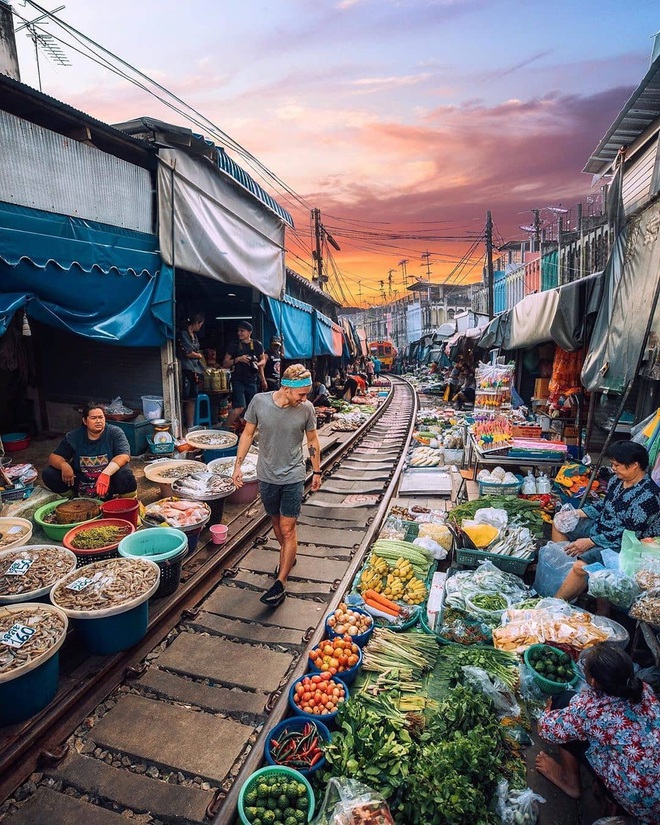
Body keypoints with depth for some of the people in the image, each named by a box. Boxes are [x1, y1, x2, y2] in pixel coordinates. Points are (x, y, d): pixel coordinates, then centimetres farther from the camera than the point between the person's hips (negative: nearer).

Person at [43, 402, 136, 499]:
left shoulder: (115, 433, -8)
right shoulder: (73, 437, 2)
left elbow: (124, 456, -19)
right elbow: (54, 457, 4)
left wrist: (106, 473, -36)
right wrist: (64, 465, -20)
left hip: (109, 481, -3)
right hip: (80, 481, 3)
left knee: (126, 477, -34)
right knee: (48, 474, -13)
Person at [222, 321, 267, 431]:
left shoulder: (257, 345, 4)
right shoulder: (234, 345, 0)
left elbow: (263, 360, 18)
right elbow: (225, 364, 0)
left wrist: (258, 364, -2)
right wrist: (238, 359, -13)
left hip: (252, 380, 3)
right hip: (238, 380, -3)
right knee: (240, 407, -19)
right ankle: (224, 428, -9)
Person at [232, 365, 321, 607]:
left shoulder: (306, 408, -12)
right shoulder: (259, 401, -13)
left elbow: (312, 440, 2)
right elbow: (248, 433, 0)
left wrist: (317, 472, 8)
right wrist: (238, 465, -1)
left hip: (293, 477, -2)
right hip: (267, 476, 2)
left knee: (288, 529, -1)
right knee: (276, 522, 20)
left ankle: (281, 583, 10)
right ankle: (288, 556, 47)